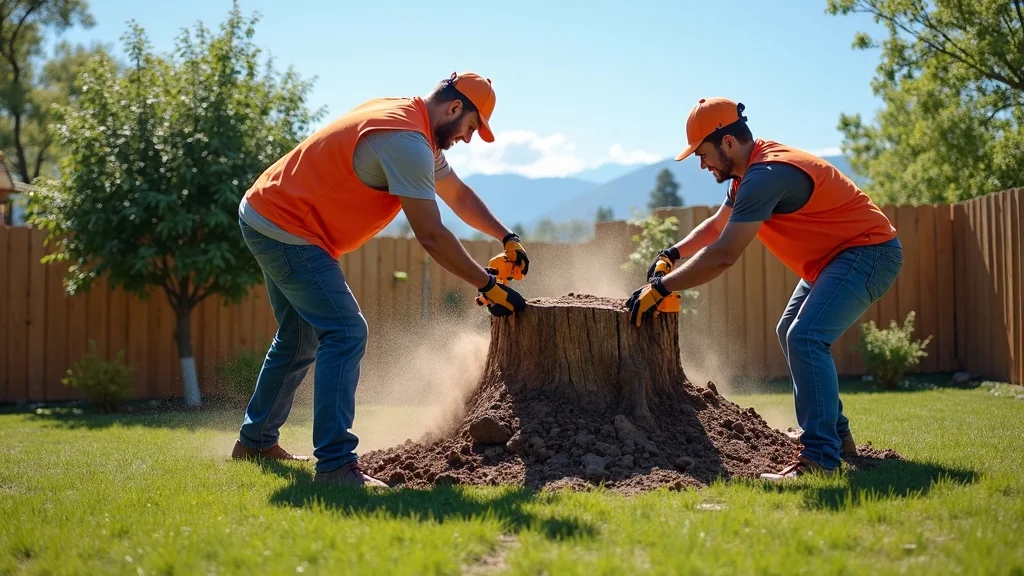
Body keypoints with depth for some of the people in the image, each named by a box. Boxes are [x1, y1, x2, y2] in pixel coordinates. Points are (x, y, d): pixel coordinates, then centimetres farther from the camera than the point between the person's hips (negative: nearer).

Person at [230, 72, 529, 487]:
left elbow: (457, 193, 22)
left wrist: (506, 239, 16)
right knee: (346, 334, -17)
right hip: (287, 231, -11)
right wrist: (488, 287, -16)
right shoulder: (407, 141, -22)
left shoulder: (409, 121, 10)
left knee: (300, 341, 21)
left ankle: (255, 441, 34)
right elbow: (431, 236, -23)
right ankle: (336, 465, -23)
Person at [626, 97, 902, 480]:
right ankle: (836, 435, 26)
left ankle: (821, 457, -27)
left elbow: (724, 255, -30)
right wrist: (671, 255, 10)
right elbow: (717, 224, 24)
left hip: (869, 251, -11)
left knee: (806, 338, -26)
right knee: (791, 333, 21)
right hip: (836, 256, 11)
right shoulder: (750, 171, 8)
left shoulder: (766, 175, -26)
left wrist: (660, 287, -24)